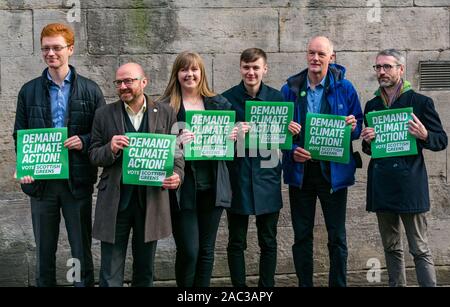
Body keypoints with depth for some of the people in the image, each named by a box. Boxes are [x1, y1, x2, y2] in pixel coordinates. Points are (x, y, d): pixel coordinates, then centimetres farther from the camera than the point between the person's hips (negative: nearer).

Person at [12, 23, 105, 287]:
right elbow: (20, 136, 7)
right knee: (45, 248, 11)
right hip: (41, 179, 2)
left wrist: (84, 141, -16)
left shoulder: (90, 90, 3)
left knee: (82, 248, 6)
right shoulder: (29, 91, 7)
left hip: (77, 179, -1)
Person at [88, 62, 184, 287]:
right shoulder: (104, 115, 3)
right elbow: (93, 156, 4)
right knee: (110, 273, 3)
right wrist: (111, 149, -18)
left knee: (145, 270, 15)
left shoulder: (165, 114, 4)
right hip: (114, 201, -1)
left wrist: (177, 174, -12)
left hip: (151, 200, 1)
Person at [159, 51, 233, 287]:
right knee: (188, 251, -5)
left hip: (212, 186, 4)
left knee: (206, 250, 10)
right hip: (183, 187, -3)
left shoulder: (219, 104, 9)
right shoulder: (165, 107, -2)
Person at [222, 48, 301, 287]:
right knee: (236, 242, 6)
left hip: (266, 178, 2)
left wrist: (291, 131, -15)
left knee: (268, 241, 9)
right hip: (237, 176, -1)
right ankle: (238, 287, 18)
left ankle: (267, 286, 22)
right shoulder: (227, 98, -2)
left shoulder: (276, 97, 3)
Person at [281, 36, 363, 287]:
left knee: (337, 237, 6)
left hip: (333, 171, -1)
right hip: (300, 170, 2)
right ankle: (304, 283, 21)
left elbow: (358, 127, 5)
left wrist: (353, 127, -18)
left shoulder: (344, 88, -1)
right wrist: (292, 150, -12)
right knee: (302, 236, 9)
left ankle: (339, 283, 18)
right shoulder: (291, 89, 2)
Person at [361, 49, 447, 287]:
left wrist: (424, 136, -20)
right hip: (381, 185, 5)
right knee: (391, 247, 12)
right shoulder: (372, 105, 13)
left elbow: (442, 141, 1)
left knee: (420, 249, -4)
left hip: (410, 184, -5)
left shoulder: (420, 102, -1)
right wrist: (367, 141, -3)